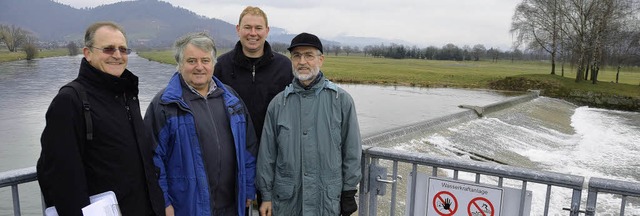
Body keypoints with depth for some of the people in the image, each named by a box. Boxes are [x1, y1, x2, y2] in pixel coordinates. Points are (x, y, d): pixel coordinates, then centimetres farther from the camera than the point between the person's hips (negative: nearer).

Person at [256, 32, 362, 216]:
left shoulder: (341, 100, -3)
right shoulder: (278, 103, 2)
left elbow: (352, 151, 0)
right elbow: (267, 153, 5)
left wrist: (349, 193, 0)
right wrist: (266, 195, 5)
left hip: (328, 201, -1)